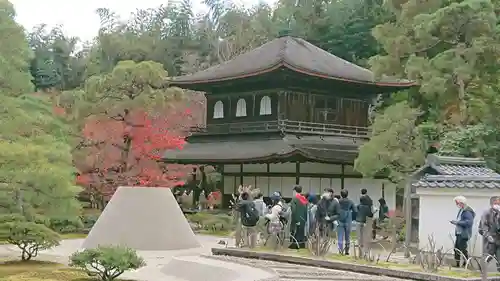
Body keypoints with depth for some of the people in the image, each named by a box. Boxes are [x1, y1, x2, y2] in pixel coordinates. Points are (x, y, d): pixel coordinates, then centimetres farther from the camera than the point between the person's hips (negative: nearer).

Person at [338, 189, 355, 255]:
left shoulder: (338, 202, -8)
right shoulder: (350, 202, -5)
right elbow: (355, 211, -3)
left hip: (340, 221, -1)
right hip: (348, 221, 1)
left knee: (340, 237, 1)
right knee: (347, 237, 14)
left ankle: (340, 250, -9)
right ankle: (346, 251, 19)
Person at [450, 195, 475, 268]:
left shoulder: (467, 211, -18)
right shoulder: (461, 210, 13)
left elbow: (469, 222, -27)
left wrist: (457, 222, -26)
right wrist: (455, 222, 7)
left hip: (464, 234, -10)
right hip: (459, 233, 10)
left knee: (462, 248, -6)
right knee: (456, 248, 13)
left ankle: (466, 263, 4)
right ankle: (457, 263, 21)